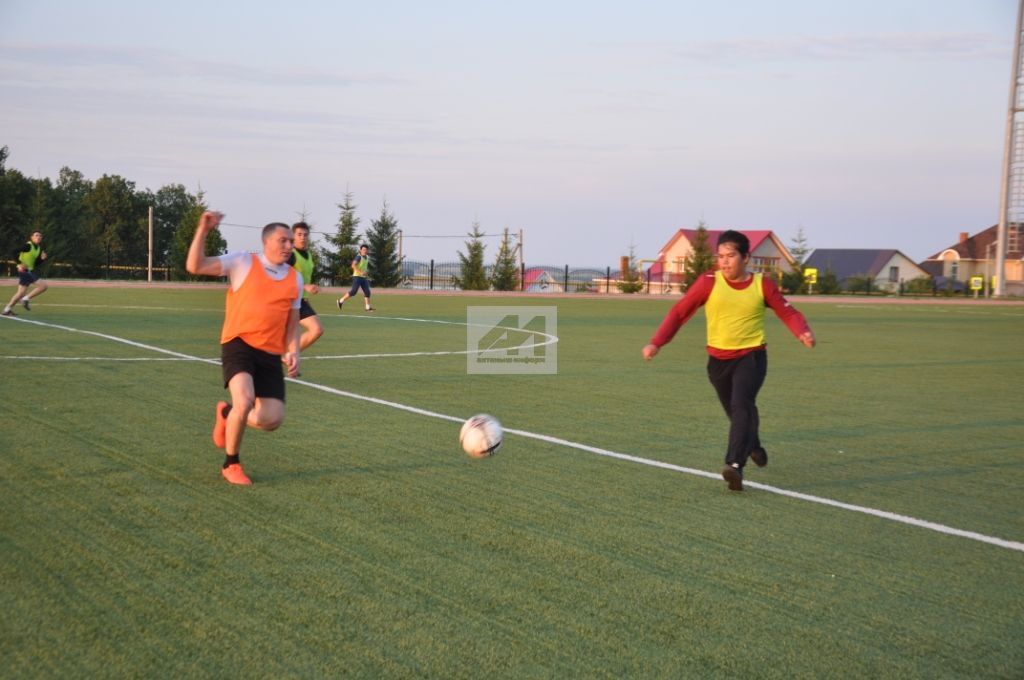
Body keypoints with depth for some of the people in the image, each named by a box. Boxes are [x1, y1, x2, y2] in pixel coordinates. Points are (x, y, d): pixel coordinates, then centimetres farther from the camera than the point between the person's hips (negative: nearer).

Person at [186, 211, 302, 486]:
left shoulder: (295, 278, 11)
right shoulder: (242, 263, -3)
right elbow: (195, 266, -10)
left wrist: (293, 352, 4)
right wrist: (203, 231, -20)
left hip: (271, 355, 5)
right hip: (239, 345, -5)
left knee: (272, 419, -6)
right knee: (245, 401, -28)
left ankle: (227, 414, 29)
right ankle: (231, 464, -3)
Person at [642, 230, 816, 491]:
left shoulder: (762, 285, -5)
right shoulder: (709, 282, -6)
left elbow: (788, 314, -2)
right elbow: (679, 312, -8)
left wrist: (804, 333, -24)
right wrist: (656, 343, -19)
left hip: (751, 356, -2)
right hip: (718, 359, 2)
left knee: (741, 406, -24)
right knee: (737, 411, 18)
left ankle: (735, 466, -32)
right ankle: (754, 447, 49)